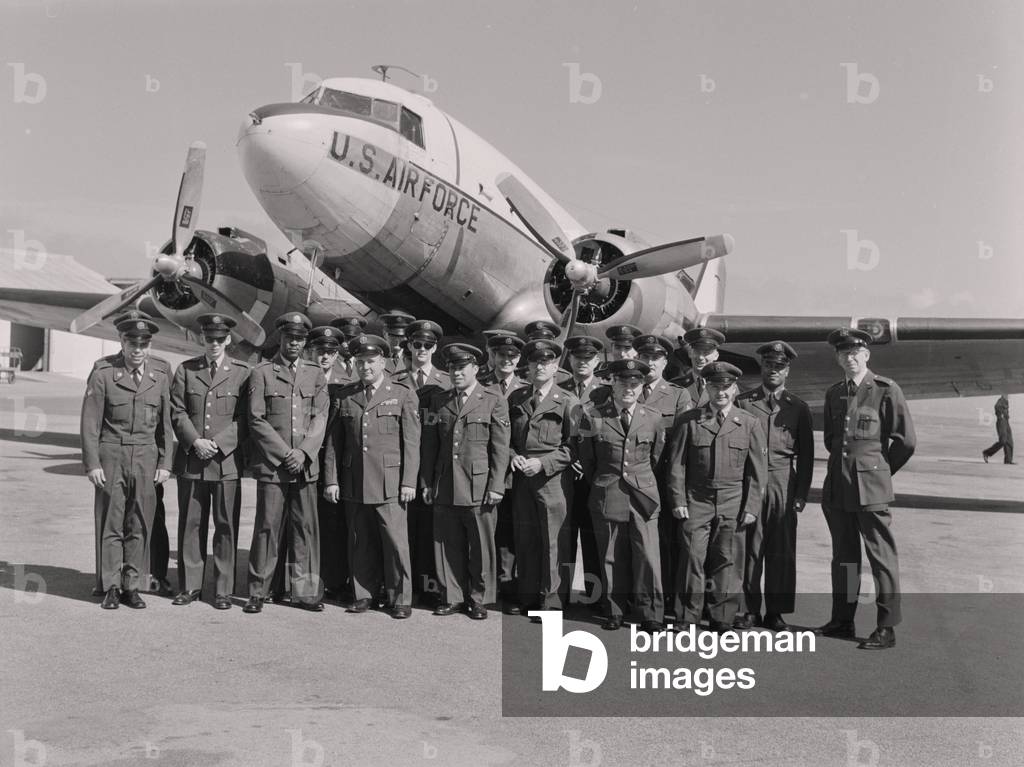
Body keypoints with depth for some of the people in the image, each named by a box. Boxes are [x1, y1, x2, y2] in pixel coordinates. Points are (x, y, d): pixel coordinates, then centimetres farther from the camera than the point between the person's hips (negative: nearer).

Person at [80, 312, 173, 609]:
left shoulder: (160, 378, 8)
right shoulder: (103, 373, -1)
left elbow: (165, 425, 11)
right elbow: (90, 422, -2)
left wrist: (165, 463, 4)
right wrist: (92, 463, -8)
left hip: (146, 459, 2)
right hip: (111, 458, -2)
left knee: (140, 526, 4)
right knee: (111, 524, 2)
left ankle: (132, 586, 14)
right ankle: (111, 587, 12)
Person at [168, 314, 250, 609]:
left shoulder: (241, 372, 4)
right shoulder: (185, 370, 10)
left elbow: (245, 418, 0)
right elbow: (177, 412, 5)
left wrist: (219, 443, -11)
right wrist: (195, 441, -9)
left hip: (228, 460, -2)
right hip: (191, 460, 2)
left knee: (226, 526, 2)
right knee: (190, 524, 7)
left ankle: (223, 590, 11)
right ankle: (190, 586, 18)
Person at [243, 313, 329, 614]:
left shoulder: (316, 374, 12)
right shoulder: (261, 373, 3)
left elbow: (320, 418, 6)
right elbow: (256, 420, -3)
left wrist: (303, 452, -8)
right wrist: (285, 453, -10)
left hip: (306, 465, 3)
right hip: (271, 464, -2)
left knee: (306, 527, 4)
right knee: (267, 527, 0)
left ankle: (306, 591, 13)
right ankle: (257, 592, 11)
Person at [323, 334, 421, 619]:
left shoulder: (403, 395, 4)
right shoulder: (345, 396, 12)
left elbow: (411, 442, 0)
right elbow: (334, 441, 12)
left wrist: (409, 482, -6)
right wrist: (331, 479, 5)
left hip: (389, 483, -3)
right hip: (353, 483, 3)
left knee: (395, 541, -3)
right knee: (360, 542, 8)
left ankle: (400, 598, 8)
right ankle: (364, 593, 21)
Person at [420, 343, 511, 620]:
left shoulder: (493, 400, 2)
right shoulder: (438, 400, 12)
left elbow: (500, 447, -1)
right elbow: (429, 444, 13)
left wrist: (496, 486, -7)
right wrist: (427, 482, 8)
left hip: (479, 487, -3)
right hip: (445, 487, 3)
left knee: (481, 546, 2)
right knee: (448, 544, 7)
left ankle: (479, 599, 16)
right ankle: (452, 597, 20)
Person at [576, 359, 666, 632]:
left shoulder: (653, 418, 3)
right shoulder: (593, 416, -2)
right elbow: (586, 459, 9)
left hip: (643, 496, 0)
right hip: (607, 496, 0)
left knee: (648, 557, -3)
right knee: (611, 558, 7)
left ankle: (651, 615, 9)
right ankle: (615, 610, 22)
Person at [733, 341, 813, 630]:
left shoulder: (798, 407, 11)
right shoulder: (742, 402, 7)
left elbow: (806, 454, 10)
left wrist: (801, 493, 3)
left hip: (783, 485, 1)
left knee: (781, 550, 2)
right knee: (746, 547, -2)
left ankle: (776, 611, 12)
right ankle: (748, 609, 7)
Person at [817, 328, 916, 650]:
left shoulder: (886, 390, -5)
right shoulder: (833, 394, 12)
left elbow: (906, 440, -4)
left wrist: (880, 471, 5)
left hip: (871, 489, -6)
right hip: (836, 488, 6)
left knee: (882, 557, -2)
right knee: (843, 556, 13)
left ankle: (887, 629, 5)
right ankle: (842, 621, 22)